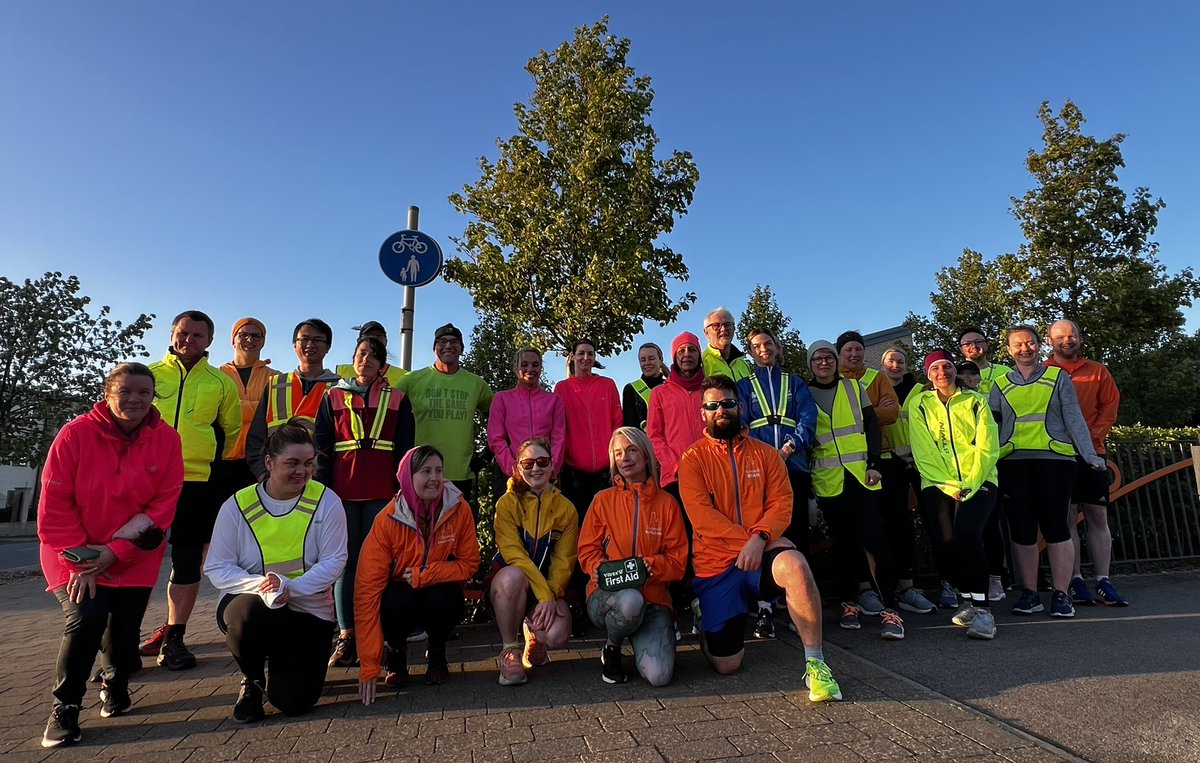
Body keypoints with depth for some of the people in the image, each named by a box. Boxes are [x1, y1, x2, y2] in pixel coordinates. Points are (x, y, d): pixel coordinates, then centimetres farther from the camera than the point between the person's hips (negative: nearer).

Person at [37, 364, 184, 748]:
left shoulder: (167, 439, -8)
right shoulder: (75, 434, -11)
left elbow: (164, 504, -10)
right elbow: (54, 506, -10)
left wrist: (115, 553, -17)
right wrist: (80, 561, -16)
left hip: (134, 558, 1)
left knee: (124, 631, -5)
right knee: (86, 619, -21)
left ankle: (116, 685, 31)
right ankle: (64, 708, 5)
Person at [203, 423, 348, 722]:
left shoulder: (326, 501, -8)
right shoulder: (238, 505, -5)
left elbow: (334, 561, -10)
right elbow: (216, 568, -6)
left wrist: (291, 588, -26)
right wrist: (259, 585, -25)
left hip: (308, 609, 0)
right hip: (249, 601, 0)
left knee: (294, 701, -11)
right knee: (248, 615, -37)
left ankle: (280, 662, 28)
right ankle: (252, 680, 0)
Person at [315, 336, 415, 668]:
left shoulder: (397, 399, 9)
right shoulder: (333, 397, 11)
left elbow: (405, 448, 7)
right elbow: (322, 447, 8)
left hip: (382, 491, -1)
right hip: (343, 490, 1)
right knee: (346, 561, 2)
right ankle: (346, 636, 8)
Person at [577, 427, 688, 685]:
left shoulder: (667, 503, 7)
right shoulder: (603, 500, 6)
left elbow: (678, 560, 3)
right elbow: (587, 550, 6)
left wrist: (652, 566, -17)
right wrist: (600, 567, -17)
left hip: (653, 596, 0)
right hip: (607, 594, 0)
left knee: (659, 676, -24)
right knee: (630, 600, -39)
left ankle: (644, 640, 13)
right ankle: (611, 648, -3)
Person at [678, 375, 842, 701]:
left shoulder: (765, 453, 8)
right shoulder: (693, 460, 0)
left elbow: (782, 502, -2)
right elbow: (701, 515, -10)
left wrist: (760, 537, -19)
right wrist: (744, 540, -19)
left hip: (762, 552, 1)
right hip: (715, 563, -1)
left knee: (795, 565, -36)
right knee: (726, 665, -1)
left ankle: (815, 664, -19)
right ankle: (704, 616, 33)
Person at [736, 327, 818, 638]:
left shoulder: (795, 382, 19)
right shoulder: (744, 386, 16)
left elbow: (808, 417, 4)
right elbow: (740, 425, 4)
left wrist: (790, 445, -14)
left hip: (794, 467, 2)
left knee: (796, 534, 0)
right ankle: (765, 609, -3)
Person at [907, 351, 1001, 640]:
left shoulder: (976, 401, 9)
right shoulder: (920, 404, 8)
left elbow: (987, 447, 0)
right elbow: (923, 452, 0)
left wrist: (970, 485, -12)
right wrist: (950, 487, -9)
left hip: (977, 482, -1)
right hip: (938, 484, 1)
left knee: (966, 534, -24)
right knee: (943, 543, -13)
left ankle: (982, 607, -15)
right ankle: (968, 598, 12)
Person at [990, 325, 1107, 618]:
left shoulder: (1058, 378, 10)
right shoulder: (1001, 385, 14)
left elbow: (1074, 418, 4)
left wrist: (1089, 454, -6)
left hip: (1055, 460, -1)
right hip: (1014, 463, 2)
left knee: (1055, 526, -3)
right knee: (1022, 528, 3)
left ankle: (1061, 595, 7)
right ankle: (1029, 594, 13)